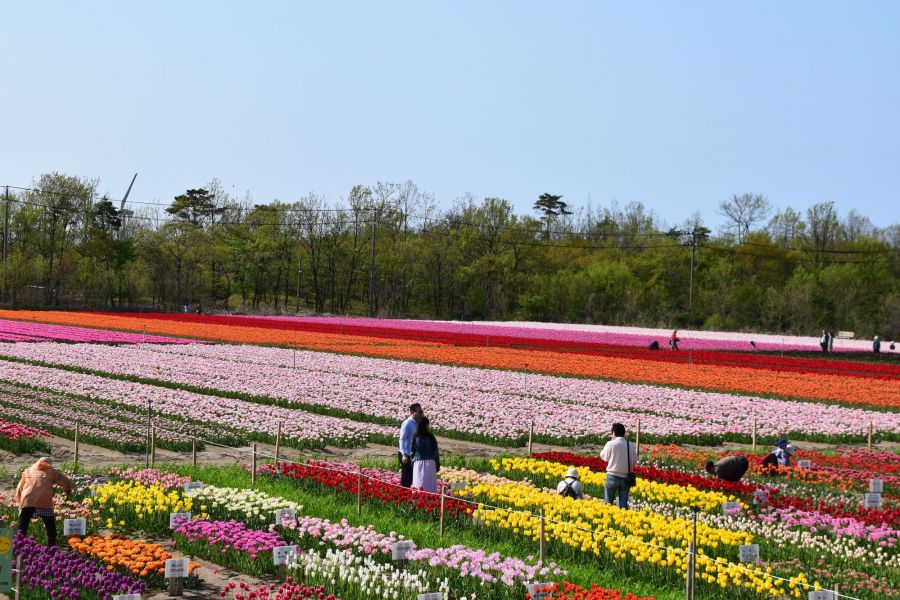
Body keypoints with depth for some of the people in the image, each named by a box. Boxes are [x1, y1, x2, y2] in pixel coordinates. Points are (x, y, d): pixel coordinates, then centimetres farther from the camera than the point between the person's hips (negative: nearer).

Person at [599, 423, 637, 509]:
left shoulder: (611, 444, -11)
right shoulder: (631, 445, -2)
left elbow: (604, 456, 3)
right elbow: (634, 461, 4)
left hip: (613, 476, -2)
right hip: (626, 477, 3)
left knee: (608, 502, 8)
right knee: (623, 503, 6)